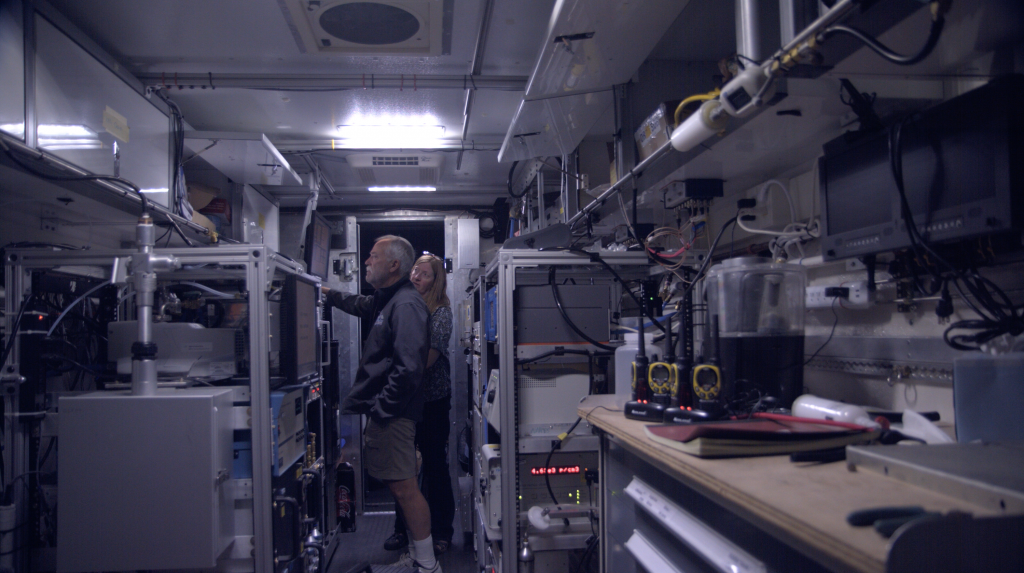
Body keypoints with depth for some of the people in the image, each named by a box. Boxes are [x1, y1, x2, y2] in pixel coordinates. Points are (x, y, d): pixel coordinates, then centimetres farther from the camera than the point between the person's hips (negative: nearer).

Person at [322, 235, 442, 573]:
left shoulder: (406, 304, -16)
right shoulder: (389, 301, 17)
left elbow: (408, 368, -25)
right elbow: (363, 306, 44)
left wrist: (380, 410, -20)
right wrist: (330, 294, 45)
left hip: (392, 415, -10)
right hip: (385, 412, 10)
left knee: (403, 487, -5)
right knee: (399, 486, 15)